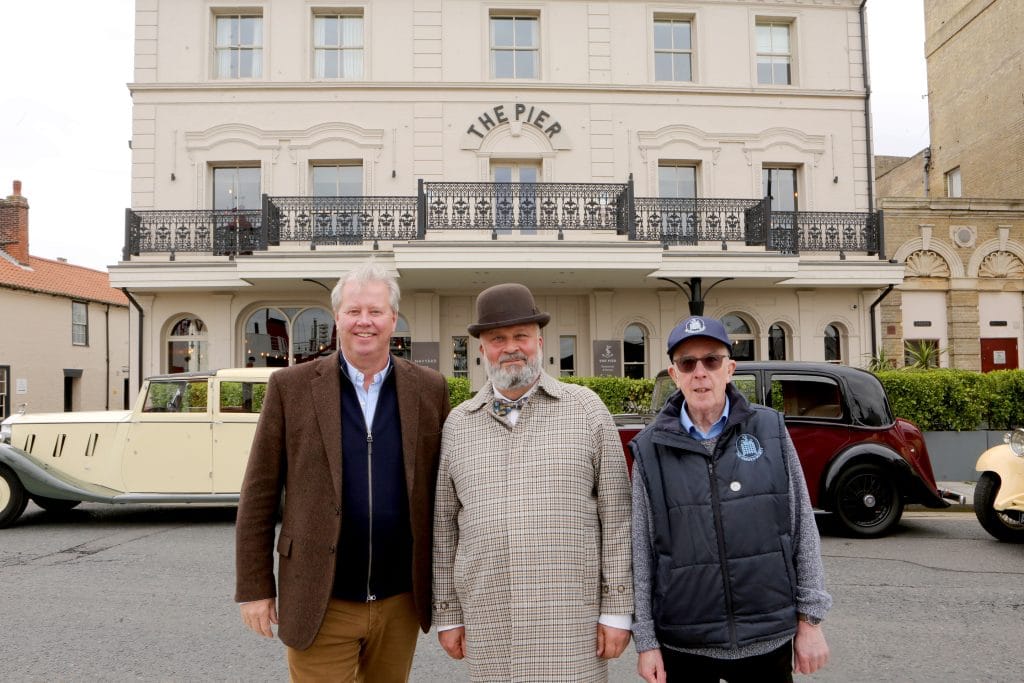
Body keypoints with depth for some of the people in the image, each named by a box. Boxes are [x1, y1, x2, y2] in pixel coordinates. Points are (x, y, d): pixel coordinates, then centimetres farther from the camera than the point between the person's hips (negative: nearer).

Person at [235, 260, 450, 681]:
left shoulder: (429, 390, 0)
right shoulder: (291, 387, -4)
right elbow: (259, 495, -2)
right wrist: (254, 587, -2)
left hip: (401, 602, 2)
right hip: (320, 606, -2)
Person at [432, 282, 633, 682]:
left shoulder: (587, 410, 0)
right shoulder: (458, 424, 7)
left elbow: (616, 518, -1)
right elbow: (444, 526, 11)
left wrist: (617, 610, -3)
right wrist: (447, 614, 10)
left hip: (571, 625, -2)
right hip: (487, 627, 2)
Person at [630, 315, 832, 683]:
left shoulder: (770, 430, -1)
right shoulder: (651, 448, -4)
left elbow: (803, 528, 2)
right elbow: (641, 549, -1)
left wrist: (810, 619, 2)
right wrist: (646, 641, -1)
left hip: (768, 638, 1)